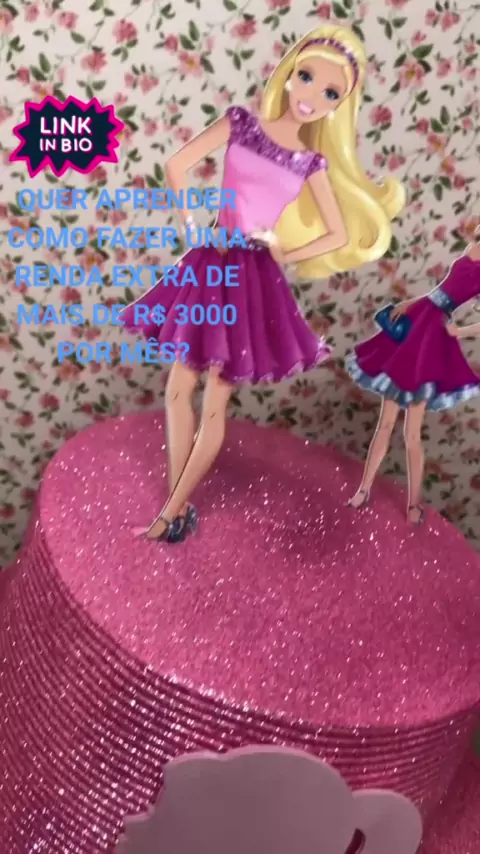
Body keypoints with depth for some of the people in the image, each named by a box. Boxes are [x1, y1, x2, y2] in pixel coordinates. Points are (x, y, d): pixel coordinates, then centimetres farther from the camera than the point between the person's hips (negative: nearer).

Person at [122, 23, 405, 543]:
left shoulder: (313, 164, 0)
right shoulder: (240, 123, 0)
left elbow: (342, 236, 5)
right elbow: (177, 166, -1)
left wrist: (285, 255, 0)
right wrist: (193, 226, -4)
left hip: (253, 275, -1)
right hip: (209, 261, 1)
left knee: (215, 403, 1)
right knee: (179, 388, 3)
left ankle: (174, 510, 15)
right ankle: (179, 505, 19)